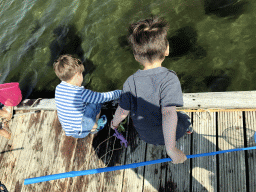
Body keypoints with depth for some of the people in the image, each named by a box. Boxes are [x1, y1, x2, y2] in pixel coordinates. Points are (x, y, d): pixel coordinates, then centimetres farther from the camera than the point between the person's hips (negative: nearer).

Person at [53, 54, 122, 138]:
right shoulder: (81, 93, -27)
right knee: (97, 101, 0)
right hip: (80, 133, -7)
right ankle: (94, 127, 17)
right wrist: (121, 92, -2)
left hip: (67, 130, 7)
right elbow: (105, 97, -17)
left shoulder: (58, 88, -6)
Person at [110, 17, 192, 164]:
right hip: (167, 134, -2)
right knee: (185, 118, 29)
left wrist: (114, 124, 14)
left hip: (144, 135, 3)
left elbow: (123, 112, -8)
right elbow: (169, 113, -39)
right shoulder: (169, 79, -30)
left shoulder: (131, 82, -17)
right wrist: (171, 149, -35)